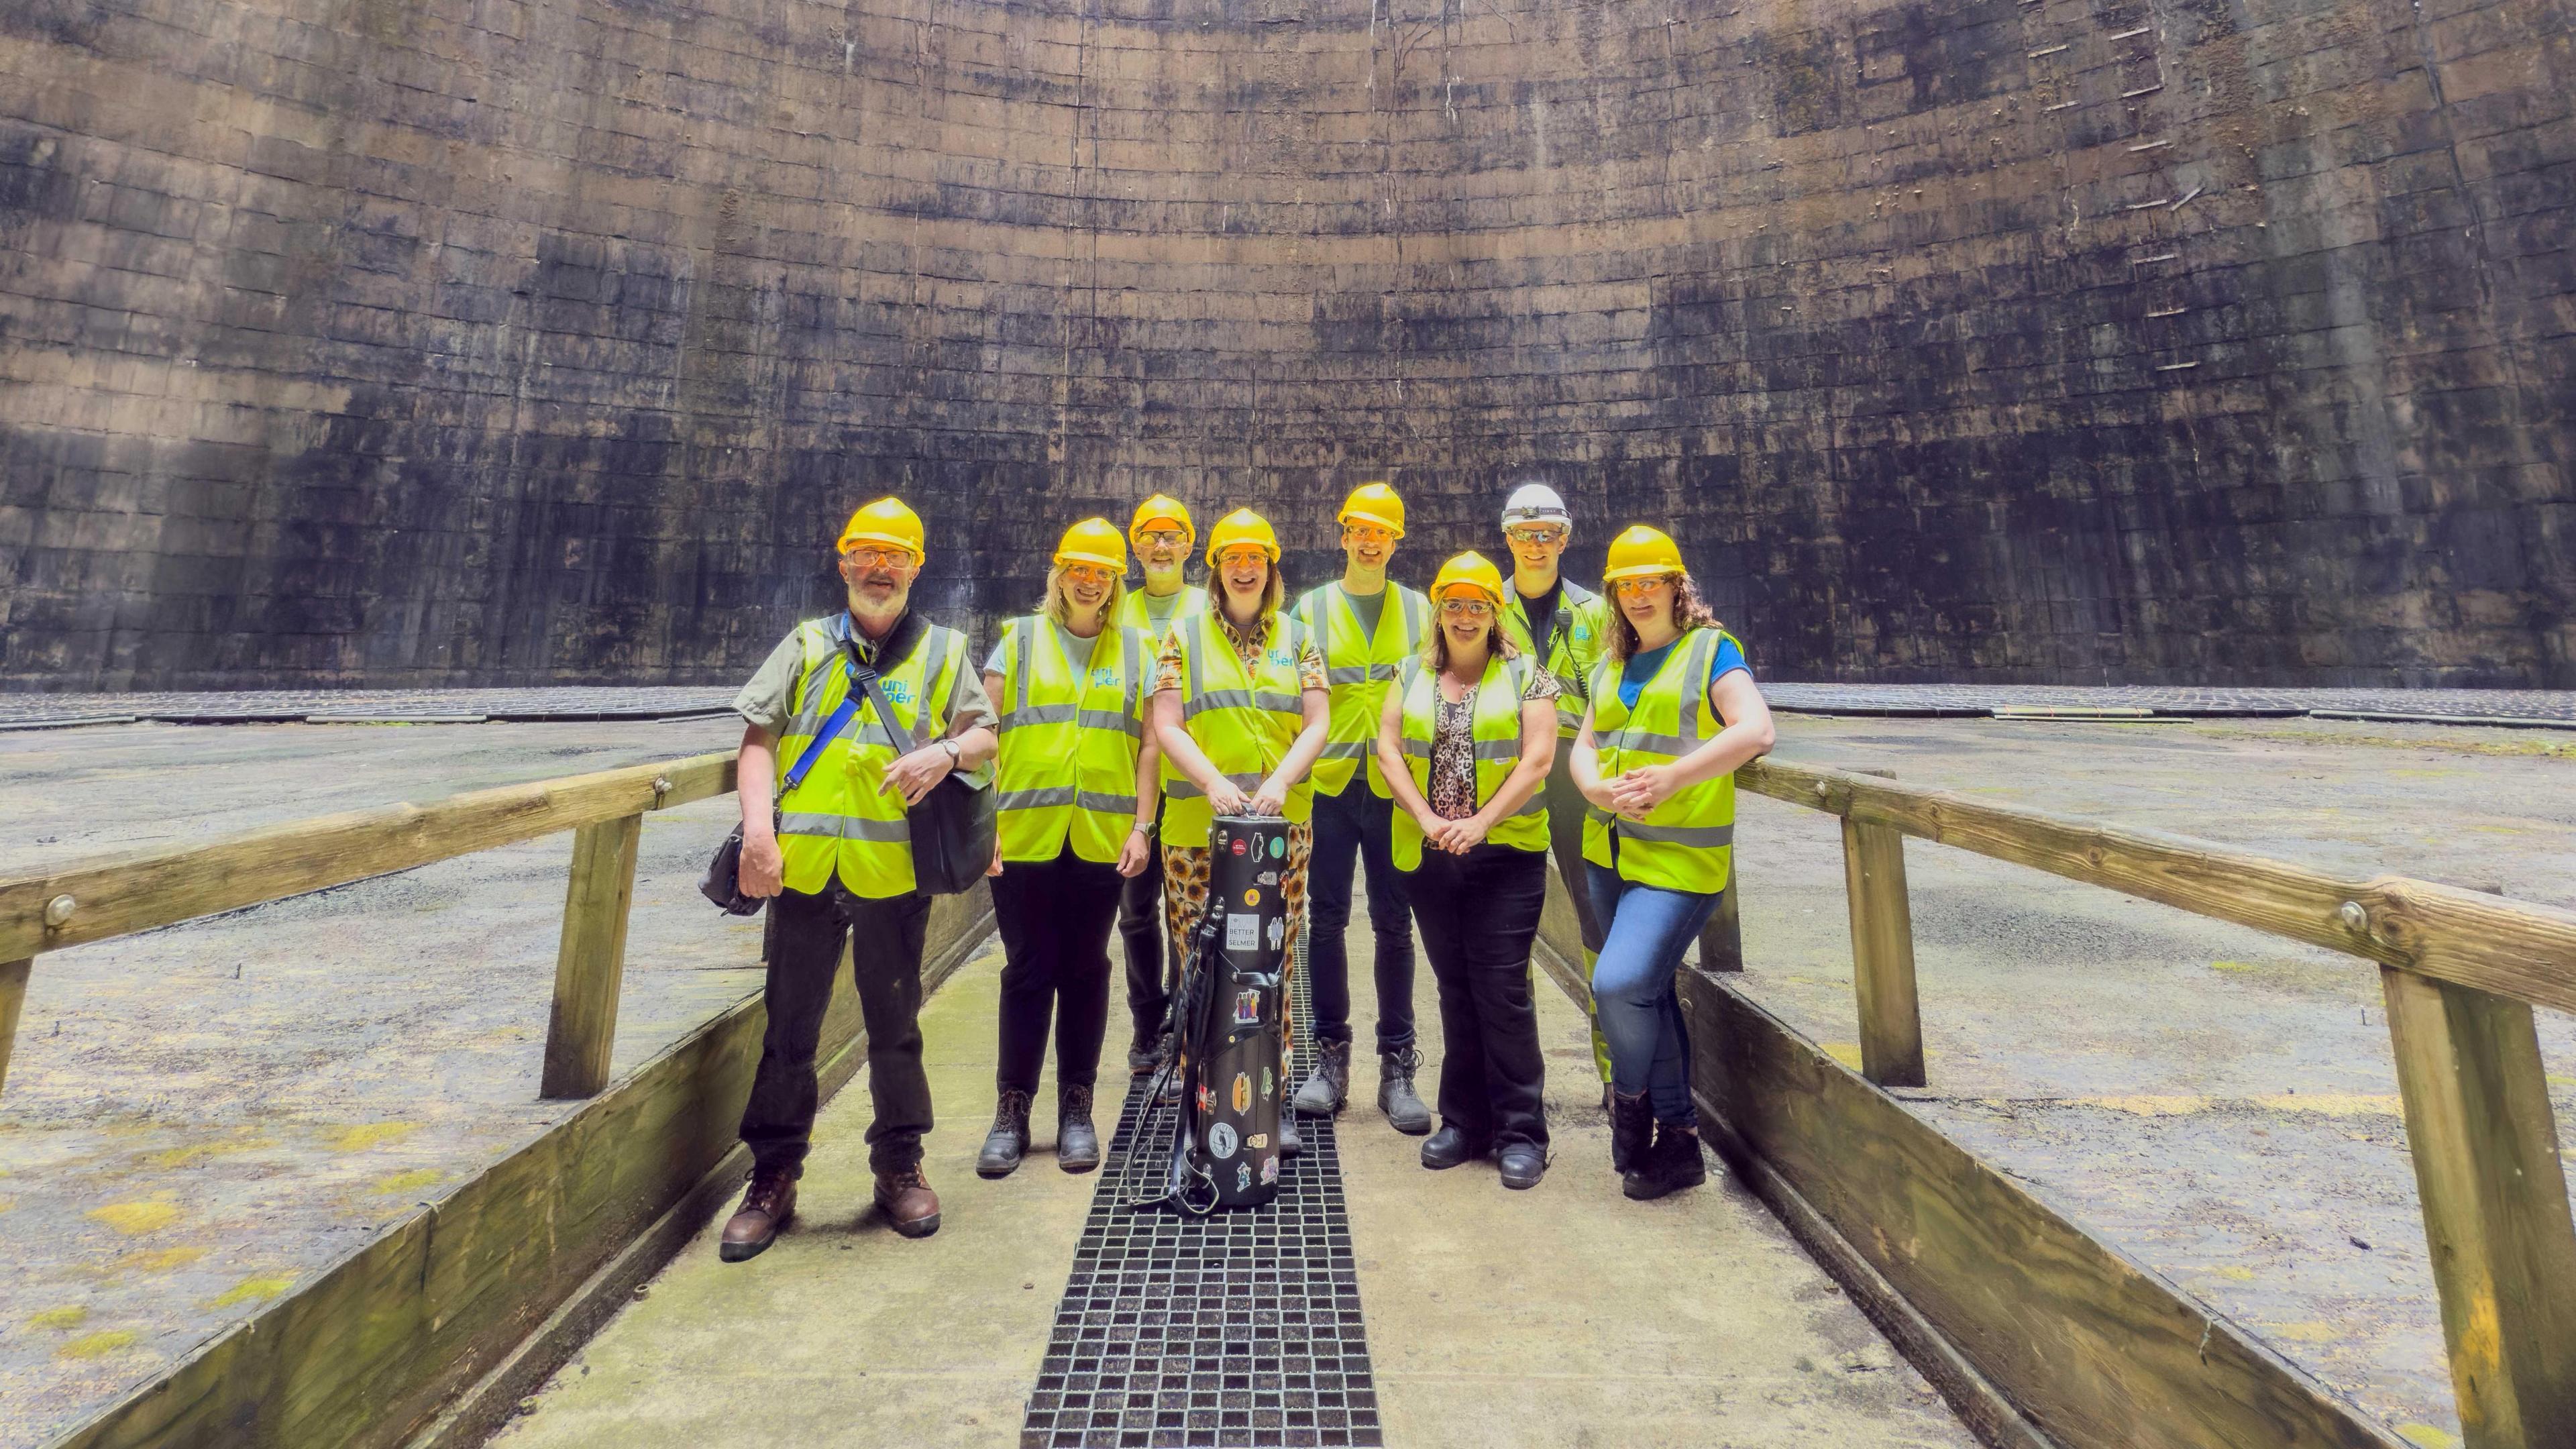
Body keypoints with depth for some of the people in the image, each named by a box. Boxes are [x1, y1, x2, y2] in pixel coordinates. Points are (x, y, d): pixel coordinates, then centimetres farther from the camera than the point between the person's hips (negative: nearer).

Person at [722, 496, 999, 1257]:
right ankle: (772, 1177, 24)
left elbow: (986, 735, 7)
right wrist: (758, 829, -8)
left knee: (894, 1027, 11)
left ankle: (900, 1166, 26)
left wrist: (947, 750, -15)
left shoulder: (943, 649, 12)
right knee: (789, 1028, 8)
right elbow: (759, 739, 5)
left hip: (894, 870, -1)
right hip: (803, 865, 1)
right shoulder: (805, 646, 13)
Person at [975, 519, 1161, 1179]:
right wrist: (984, 821, -6)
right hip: (1023, 836, -1)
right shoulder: (1020, 639, 8)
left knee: (1085, 971, 9)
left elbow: (1148, 744, 8)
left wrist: (1142, 826, 0)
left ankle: (1076, 1110, 21)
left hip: (1101, 839, 1)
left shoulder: (1134, 649, 11)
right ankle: (1012, 1111, 19)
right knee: (1028, 971, 5)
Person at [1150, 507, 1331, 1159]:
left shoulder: (1297, 639, 14)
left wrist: (1279, 781, -13)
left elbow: (1317, 722, 4)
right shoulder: (1185, 636, 9)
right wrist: (1213, 782, -15)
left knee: (1273, 964, 4)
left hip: (1283, 823, 1)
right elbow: (1166, 724, 0)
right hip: (1198, 823, -1)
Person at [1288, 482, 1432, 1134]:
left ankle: (1397, 1066, 15)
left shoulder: (1419, 609, 11)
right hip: (1329, 784, 0)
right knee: (1327, 921, 5)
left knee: (1394, 925, 4)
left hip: (1395, 786, 0)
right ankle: (1330, 1056, 18)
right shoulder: (1312, 608, 9)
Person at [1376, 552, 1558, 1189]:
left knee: (1502, 985, -4)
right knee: (1455, 986, 11)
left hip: (1507, 852, -3)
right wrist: (1426, 818, -10)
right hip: (1429, 853, 3)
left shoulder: (1525, 674, 3)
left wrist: (1481, 822, -16)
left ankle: (1520, 1130, 10)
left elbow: (1537, 758, -7)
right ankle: (1464, 1122, 23)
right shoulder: (1413, 675, 11)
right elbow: (1388, 747, 3)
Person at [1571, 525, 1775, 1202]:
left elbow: (1755, 730, -16)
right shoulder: (1615, 664, 16)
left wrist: (1672, 776, -23)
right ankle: (1676, 1141, 28)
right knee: (1649, 993, 13)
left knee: (1621, 983, -19)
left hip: (1679, 857, -6)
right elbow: (1583, 747, 13)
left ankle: (1631, 1096, 12)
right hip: (1610, 852, 7)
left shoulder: (1712, 649, -3)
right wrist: (1598, 788, -9)